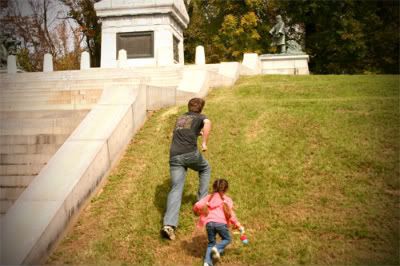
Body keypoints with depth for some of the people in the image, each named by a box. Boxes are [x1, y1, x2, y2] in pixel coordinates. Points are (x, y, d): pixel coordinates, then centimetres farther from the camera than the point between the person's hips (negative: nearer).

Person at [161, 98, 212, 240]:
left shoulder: (180, 118, 28)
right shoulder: (200, 117, 12)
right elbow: (207, 123, -13)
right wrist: (204, 143, -11)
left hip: (174, 156, 4)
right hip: (190, 153, -4)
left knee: (176, 189, -1)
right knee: (205, 169, 28)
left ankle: (169, 224, -15)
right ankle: (202, 200, 27)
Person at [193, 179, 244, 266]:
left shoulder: (209, 197, 18)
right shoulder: (227, 199, 11)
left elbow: (197, 206, 7)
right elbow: (230, 214, 0)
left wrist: (198, 212, 29)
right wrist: (238, 225, 7)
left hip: (209, 223, 3)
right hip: (221, 223, -3)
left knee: (211, 243, 19)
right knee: (227, 239, 21)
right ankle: (217, 248, -7)